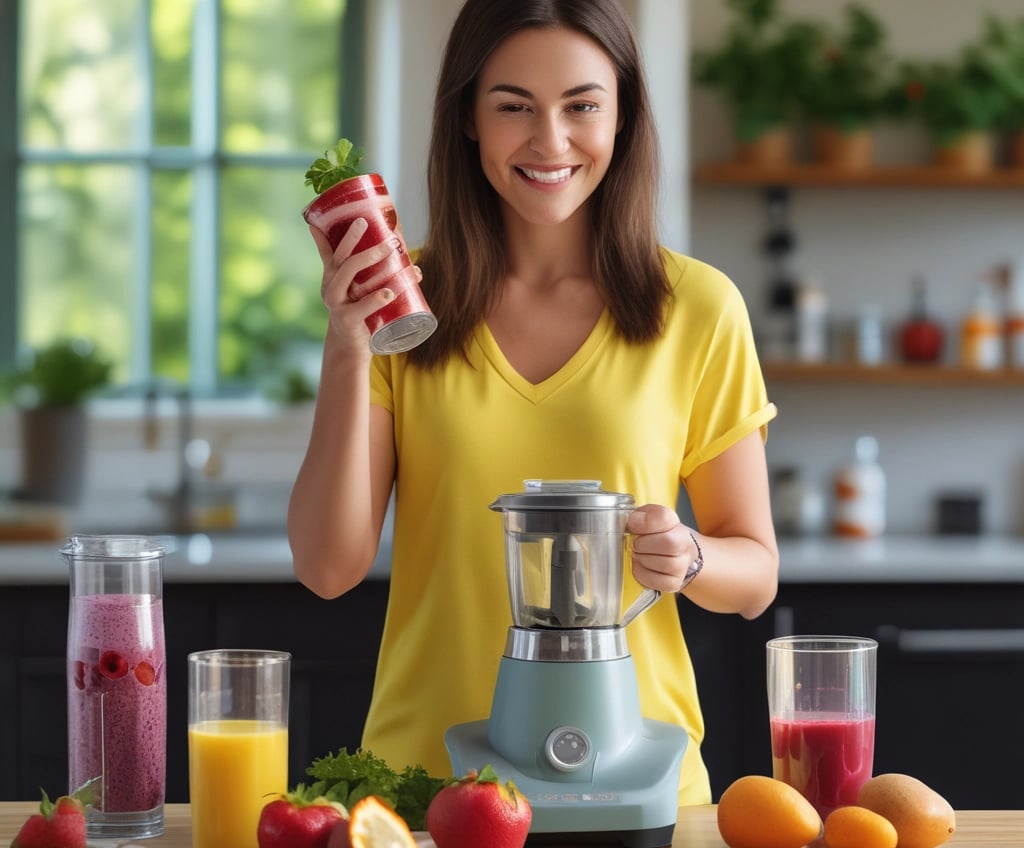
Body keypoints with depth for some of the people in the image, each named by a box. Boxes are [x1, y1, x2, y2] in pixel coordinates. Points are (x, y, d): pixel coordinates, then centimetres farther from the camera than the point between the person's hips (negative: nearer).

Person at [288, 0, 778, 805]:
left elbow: (756, 573, 6)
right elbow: (329, 568, -6)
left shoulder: (697, 309, -2)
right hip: (427, 767, 1)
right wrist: (348, 351, -15)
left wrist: (687, 557, -16)